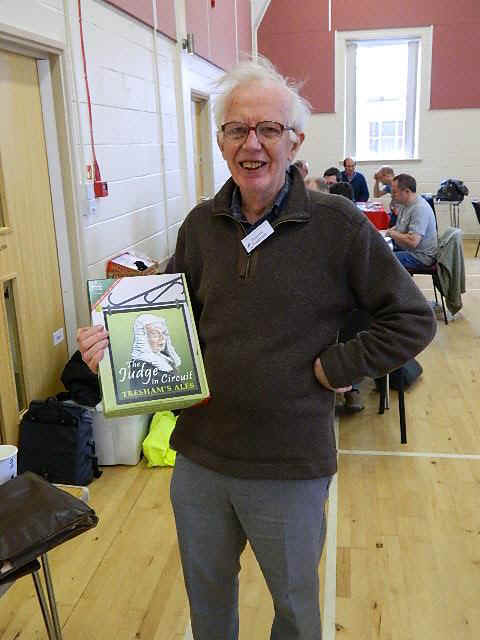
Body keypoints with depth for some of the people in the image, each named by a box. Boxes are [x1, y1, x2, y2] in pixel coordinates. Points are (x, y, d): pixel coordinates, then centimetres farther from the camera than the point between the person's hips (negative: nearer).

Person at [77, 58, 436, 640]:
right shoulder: (200, 225, -1)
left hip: (291, 466, -3)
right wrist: (117, 342, -12)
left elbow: (412, 319, -7)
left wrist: (336, 368, -12)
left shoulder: (337, 224, -13)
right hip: (198, 457, 4)